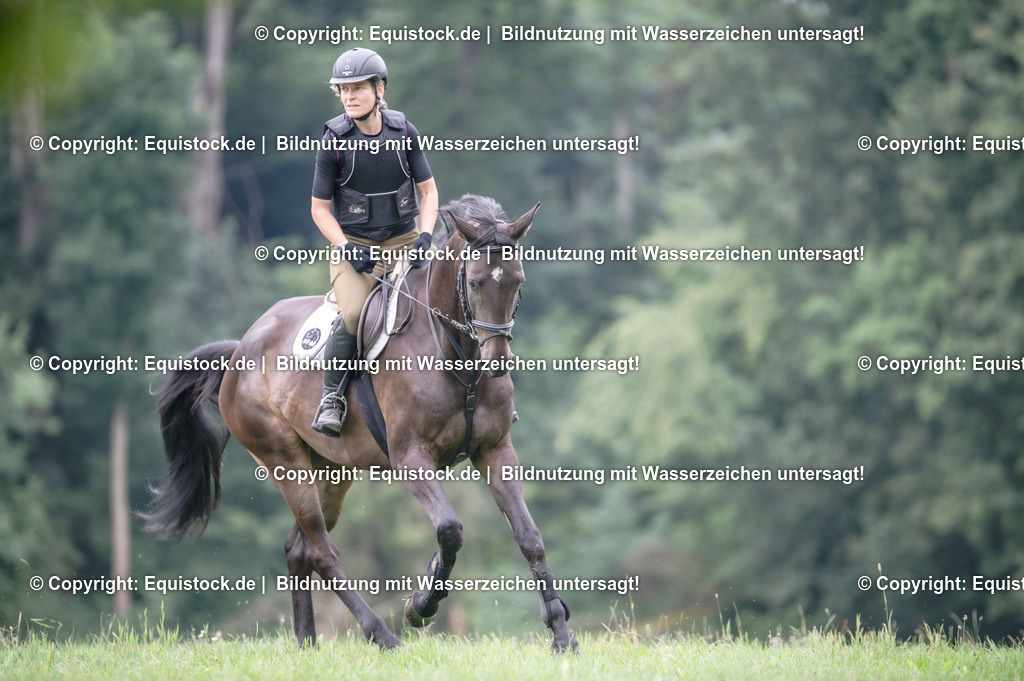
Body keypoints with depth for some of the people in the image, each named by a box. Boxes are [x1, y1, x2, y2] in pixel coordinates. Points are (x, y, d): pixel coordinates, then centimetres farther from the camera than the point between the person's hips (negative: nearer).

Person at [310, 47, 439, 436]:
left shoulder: (403, 132, -2)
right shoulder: (334, 142, -8)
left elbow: (428, 191, 5)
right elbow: (320, 209, -2)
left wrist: (424, 237, -12)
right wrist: (347, 250, -16)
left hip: (403, 243, 3)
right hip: (353, 245, -3)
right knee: (354, 314, -29)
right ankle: (332, 396, -10)